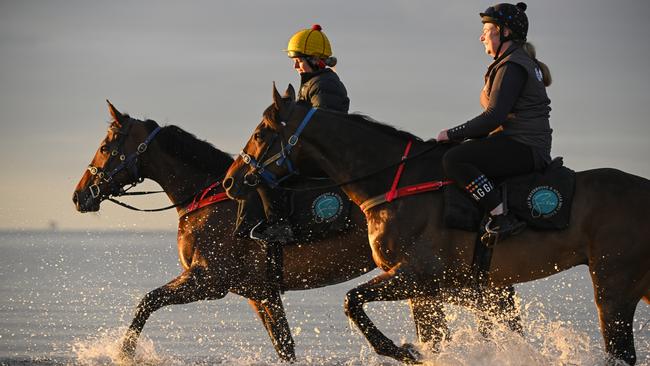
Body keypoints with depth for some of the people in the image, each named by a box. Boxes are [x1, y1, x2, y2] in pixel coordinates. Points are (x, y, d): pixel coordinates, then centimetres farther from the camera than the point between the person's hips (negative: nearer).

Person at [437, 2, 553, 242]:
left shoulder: (511, 67, -13)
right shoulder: (521, 61, 21)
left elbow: (494, 117, -22)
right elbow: (499, 116, 24)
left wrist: (453, 134, -14)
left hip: (523, 147, -11)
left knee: (454, 159, -24)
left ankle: (503, 218, -28)